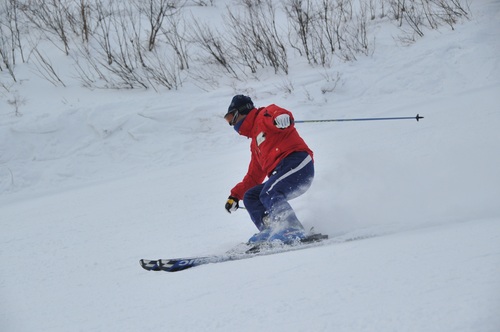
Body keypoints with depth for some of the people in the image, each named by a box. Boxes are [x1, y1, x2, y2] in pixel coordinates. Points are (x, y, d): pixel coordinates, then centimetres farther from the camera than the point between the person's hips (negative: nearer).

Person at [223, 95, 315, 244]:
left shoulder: (264, 116, 7)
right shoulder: (255, 144, 33)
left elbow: (277, 113, -17)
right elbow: (254, 176, 35)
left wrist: (281, 117, -41)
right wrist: (235, 195, 31)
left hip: (297, 161, -10)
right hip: (281, 171, 10)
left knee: (268, 194, -28)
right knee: (250, 197, 5)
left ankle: (294, 231, -34)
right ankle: (271, 232, -13)